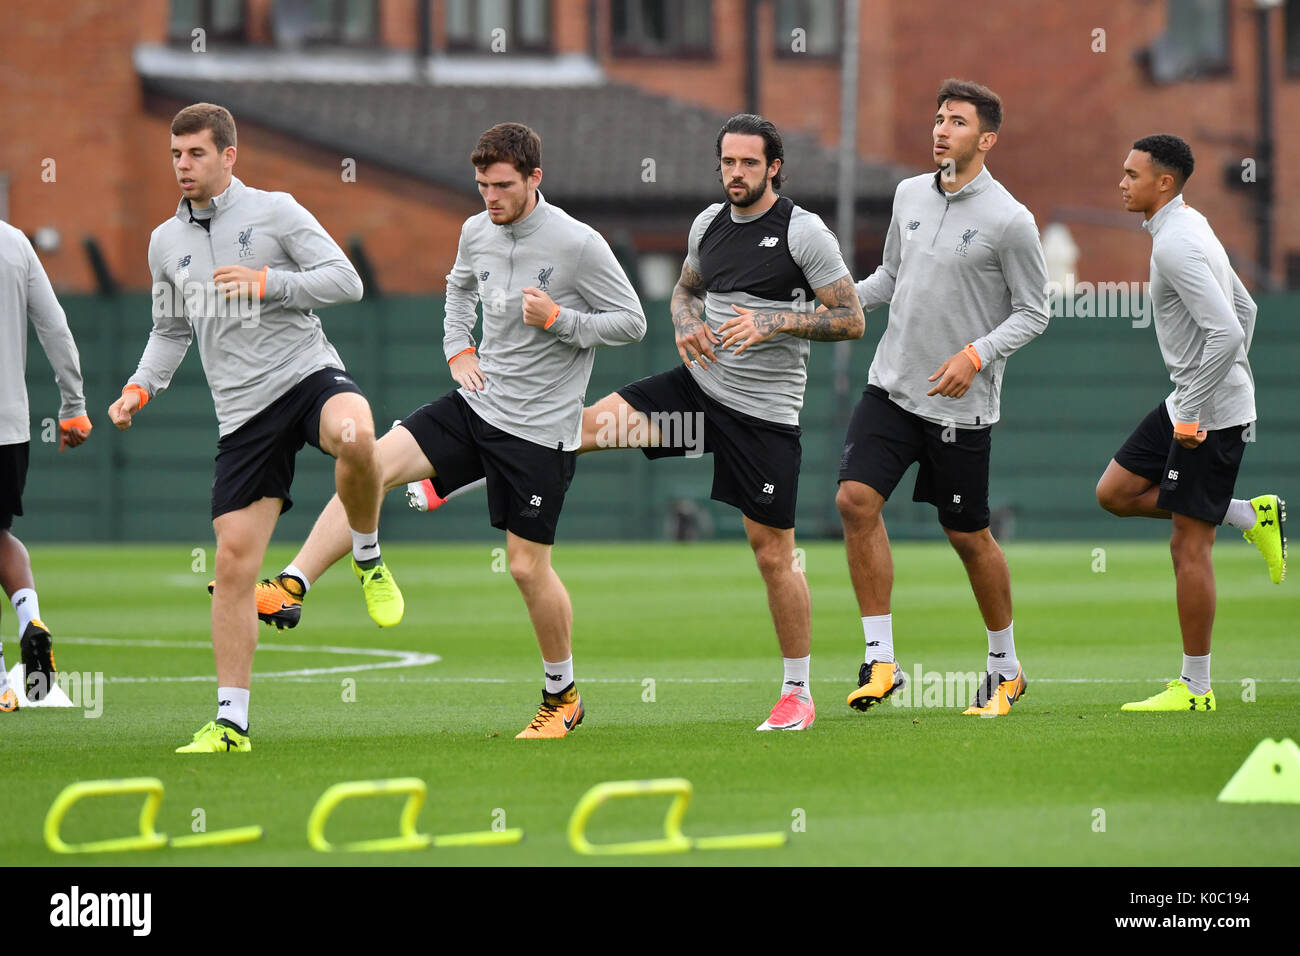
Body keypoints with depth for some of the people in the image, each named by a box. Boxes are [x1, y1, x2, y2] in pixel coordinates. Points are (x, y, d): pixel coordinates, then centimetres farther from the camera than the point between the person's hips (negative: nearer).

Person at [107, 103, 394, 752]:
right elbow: (170, 330, 26)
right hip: (243, 411, 4)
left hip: (308, 374, -4)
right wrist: (141, 388, 10)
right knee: (234, 558, -3)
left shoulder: (274, 211, 0)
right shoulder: (165, 242, 14)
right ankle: (230, 722, 3)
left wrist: (266, 283, -15)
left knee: (353, 436, -40)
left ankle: (368, 560, -10)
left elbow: (346, 280, -5)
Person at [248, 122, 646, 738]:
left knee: (528, 567, -1)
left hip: (539, 430, -5)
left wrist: (557, 319, -20)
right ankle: (291, 588, -16)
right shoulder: (477, 231, 4)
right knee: (374, 464, -14)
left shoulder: (578, 244, -15)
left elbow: (631, 322, -8)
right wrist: (458, 350, 11)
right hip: (475, 405, 5)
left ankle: (563, 696, 19)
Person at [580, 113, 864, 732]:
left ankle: (798, 693, 9)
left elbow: (851, 320, -11)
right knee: (593, 422, -10)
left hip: (765, 411, -5)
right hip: (701, 384, 5)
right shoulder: (709, 224, 7)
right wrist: (687, 322, 2)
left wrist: (773, 322, -22)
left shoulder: (804, 232, -10)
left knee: (773, 551, -1)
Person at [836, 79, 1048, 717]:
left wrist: (976, 355, -19)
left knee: (968, 535, 4)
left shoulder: (1009, 220, -11)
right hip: (891, 387, 5)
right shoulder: (910, 196, 6)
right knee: (856, 499, -11)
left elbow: (1033, 312, -6)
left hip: (961, 403, -5)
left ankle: (1005, 666, 24)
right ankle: (880, 659, -6)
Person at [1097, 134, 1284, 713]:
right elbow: (1244, 310, 22)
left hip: (1211, 411, -10)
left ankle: (1195, 688, 2)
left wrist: (1191, 414, -22)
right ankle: (1251, 516, 14)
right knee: (1115, 492, 11)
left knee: (1188, 544, -5)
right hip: (1189, 402, 10)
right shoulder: (1189, 229, 13)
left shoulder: (1178, 244, -20)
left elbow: (1226, 333, -28)